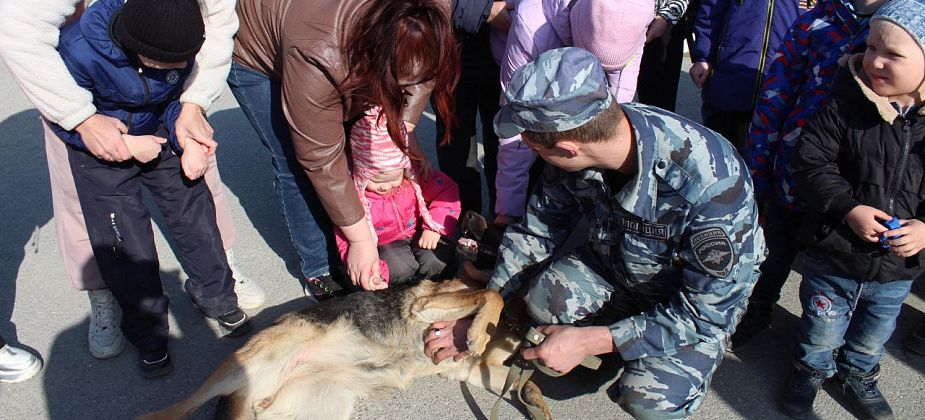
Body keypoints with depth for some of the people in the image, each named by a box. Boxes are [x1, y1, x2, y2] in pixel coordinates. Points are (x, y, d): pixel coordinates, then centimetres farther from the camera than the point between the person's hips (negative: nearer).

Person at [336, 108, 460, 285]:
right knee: (399, 269, -31)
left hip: (417, 231, 2)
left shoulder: (412, 173, -18)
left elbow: (447, 190, -7)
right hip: (384, 244, -1)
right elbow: (348, 242, -21)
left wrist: (434, 227, -19)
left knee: (438, 261, -24)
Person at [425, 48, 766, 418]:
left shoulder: (712, 185, -38)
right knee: (544, 299, -25)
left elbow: (705, 311, -28)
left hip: (704, 298, -4)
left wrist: (588, 341, -30)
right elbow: (536, 232, -8)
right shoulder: (586, 135, -22)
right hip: (615, 261, 4)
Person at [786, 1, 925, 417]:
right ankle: (812, 367, 47)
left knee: (874, 334, 26)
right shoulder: (845, 107, -16)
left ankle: (858, 374, 54)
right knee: (821, 327, 19)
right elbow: (810, 160, -14)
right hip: (833, 255, -2)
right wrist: (848, 208, -24)